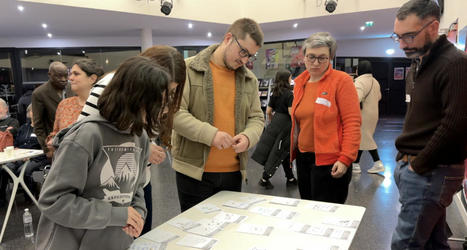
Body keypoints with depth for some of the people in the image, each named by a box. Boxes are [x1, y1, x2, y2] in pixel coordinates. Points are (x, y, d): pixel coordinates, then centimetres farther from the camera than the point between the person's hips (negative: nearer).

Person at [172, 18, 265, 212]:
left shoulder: (249, 79, 10)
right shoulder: (188, 69, -6)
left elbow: (256, 118, 13)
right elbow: (175, 112, -14)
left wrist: (248, 136, -9)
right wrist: (210, 134, -24)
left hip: (233, 173, 5)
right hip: (194, 171, -4)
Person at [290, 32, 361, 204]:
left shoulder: (342, 80, -8)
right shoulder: (300, 82, 12)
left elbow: (352, 122, -13)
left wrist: (345, 159, -19)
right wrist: (294, 148, 16)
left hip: (330, 162, -6)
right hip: (303, 158, 7)